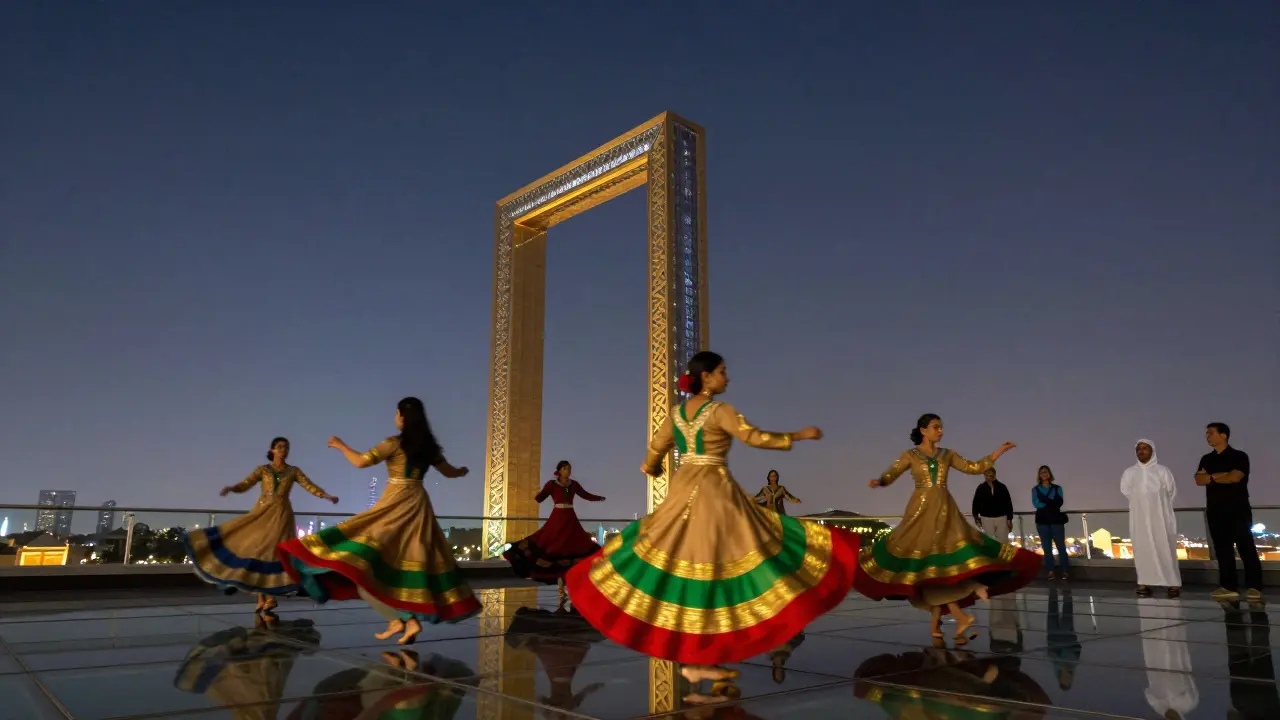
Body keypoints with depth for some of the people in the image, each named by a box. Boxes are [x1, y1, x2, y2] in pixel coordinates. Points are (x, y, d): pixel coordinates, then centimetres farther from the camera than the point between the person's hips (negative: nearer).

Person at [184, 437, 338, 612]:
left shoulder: (294, 471, 9)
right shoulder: (262, 469, 9)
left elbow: (310, 486, 1)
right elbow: (245, 485, -2)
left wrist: (327, 496, -15)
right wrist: (231, 488, -24)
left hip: (281, 514, -1)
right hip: (261, 512, 1)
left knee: (274, 550, -10)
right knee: (256, 549, -4)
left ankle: (271, 597, -5)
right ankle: (261, 598, 3)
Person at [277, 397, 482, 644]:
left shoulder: (395, 443, -8)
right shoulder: (428, 446, 9)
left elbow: (360, 461, -13)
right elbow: (449, 472, 21)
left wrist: (340, 445, 4)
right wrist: (462, 471, 44)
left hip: (397, 503, -7)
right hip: (418, 503, 7)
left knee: (370, 551, -6)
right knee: (415, 558, 9)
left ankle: (396, 619, -12)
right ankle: (412, 620, 5)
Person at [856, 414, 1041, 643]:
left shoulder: (947, 455, 15)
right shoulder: (910, 455, 5)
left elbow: (974, 468, 15)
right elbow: (890, 475, -1)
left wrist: (999, 451, 9)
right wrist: (878, 482, -24)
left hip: (945, 511, 3)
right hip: (921, 511, -3)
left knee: (944, 556, -9)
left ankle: (936, 621, -1)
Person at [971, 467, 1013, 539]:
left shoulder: (1002, 487, 1)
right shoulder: (981, 488, -1)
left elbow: (1008, 503, 4)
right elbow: (976, 504, 2)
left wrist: (1009, 519, 1)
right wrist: (976, 518, -8)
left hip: (1002, 518, 1)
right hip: (987, 519, -1)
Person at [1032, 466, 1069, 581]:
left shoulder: (1057, 488, 7)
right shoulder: (1035, 489, 7)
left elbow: (1059, 502, -8)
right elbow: (1036, 504, -7)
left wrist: (1044, 501, -16)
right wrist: (1051, 503, -11)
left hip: (1056, 520, -1)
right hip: (1042, 521, 1)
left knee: (1061, 545, -3)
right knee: (1046, 547, 3)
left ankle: (1064, 570, 3)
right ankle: (1050, 571, 6)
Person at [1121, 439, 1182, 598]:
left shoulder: (1162, 471, -1)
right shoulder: (1129, 473, 5)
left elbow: (1172, 491, 5)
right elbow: (1125, 490, 16)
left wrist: (1158, 503, 8)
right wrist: (1140, 503, 12)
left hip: (1160, 517, -2)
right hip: (1139, 517, 2)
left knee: (1165, 549, -3)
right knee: (1142, 550, 1)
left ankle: (1173, 583, 2)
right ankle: (1144, 583, 2)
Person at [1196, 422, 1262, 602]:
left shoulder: (1239, 456, 0)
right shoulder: (1206, 459, 15)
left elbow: (1235, 477, -16)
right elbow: (1199, 480, 1)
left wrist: (1211, 477, -3)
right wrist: (1221, 475, -10)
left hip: (1238, 510, -5)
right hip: (1215, 511, 5)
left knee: (1246, 549, -6)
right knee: (1223, 550, 3)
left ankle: (1254, 587, -4)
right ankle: (1229, 587, 4)